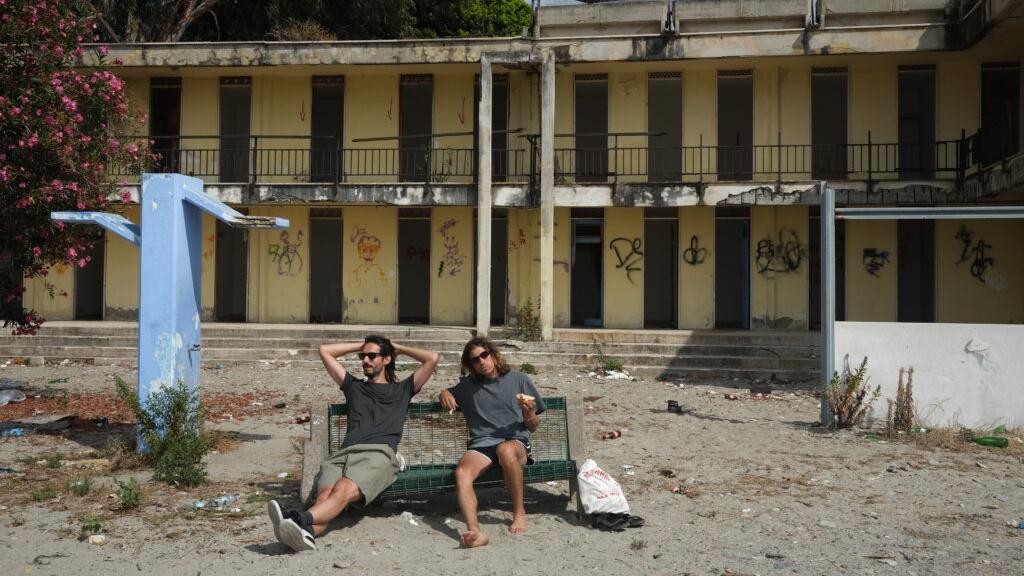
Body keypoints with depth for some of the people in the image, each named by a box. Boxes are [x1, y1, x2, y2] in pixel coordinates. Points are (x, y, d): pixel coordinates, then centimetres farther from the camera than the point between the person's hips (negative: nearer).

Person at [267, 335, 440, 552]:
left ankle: (301, 520, -63)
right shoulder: (354, 386, 36)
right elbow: (325, 351, 40)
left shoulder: (402, 390, 29)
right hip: (344, 453, 3)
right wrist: (360, 346, 41)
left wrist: (398, 348, 33)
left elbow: (433, 358, 23)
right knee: (325, 493, -33)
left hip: (379, 454, -3)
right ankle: (308, 532, -62)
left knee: (344, 490, -36)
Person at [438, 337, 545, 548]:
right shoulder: (467, 385, 21)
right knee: (461, 473, -31)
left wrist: (529, 414, -7)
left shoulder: (519, 380, 14)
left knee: (505, 449, -40)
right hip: (481, 446, 2)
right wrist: (445, 394, 14)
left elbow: (533, 427, 17)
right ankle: (475, 531, -50)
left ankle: (519, 513, -23)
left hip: (515, 442, -2)